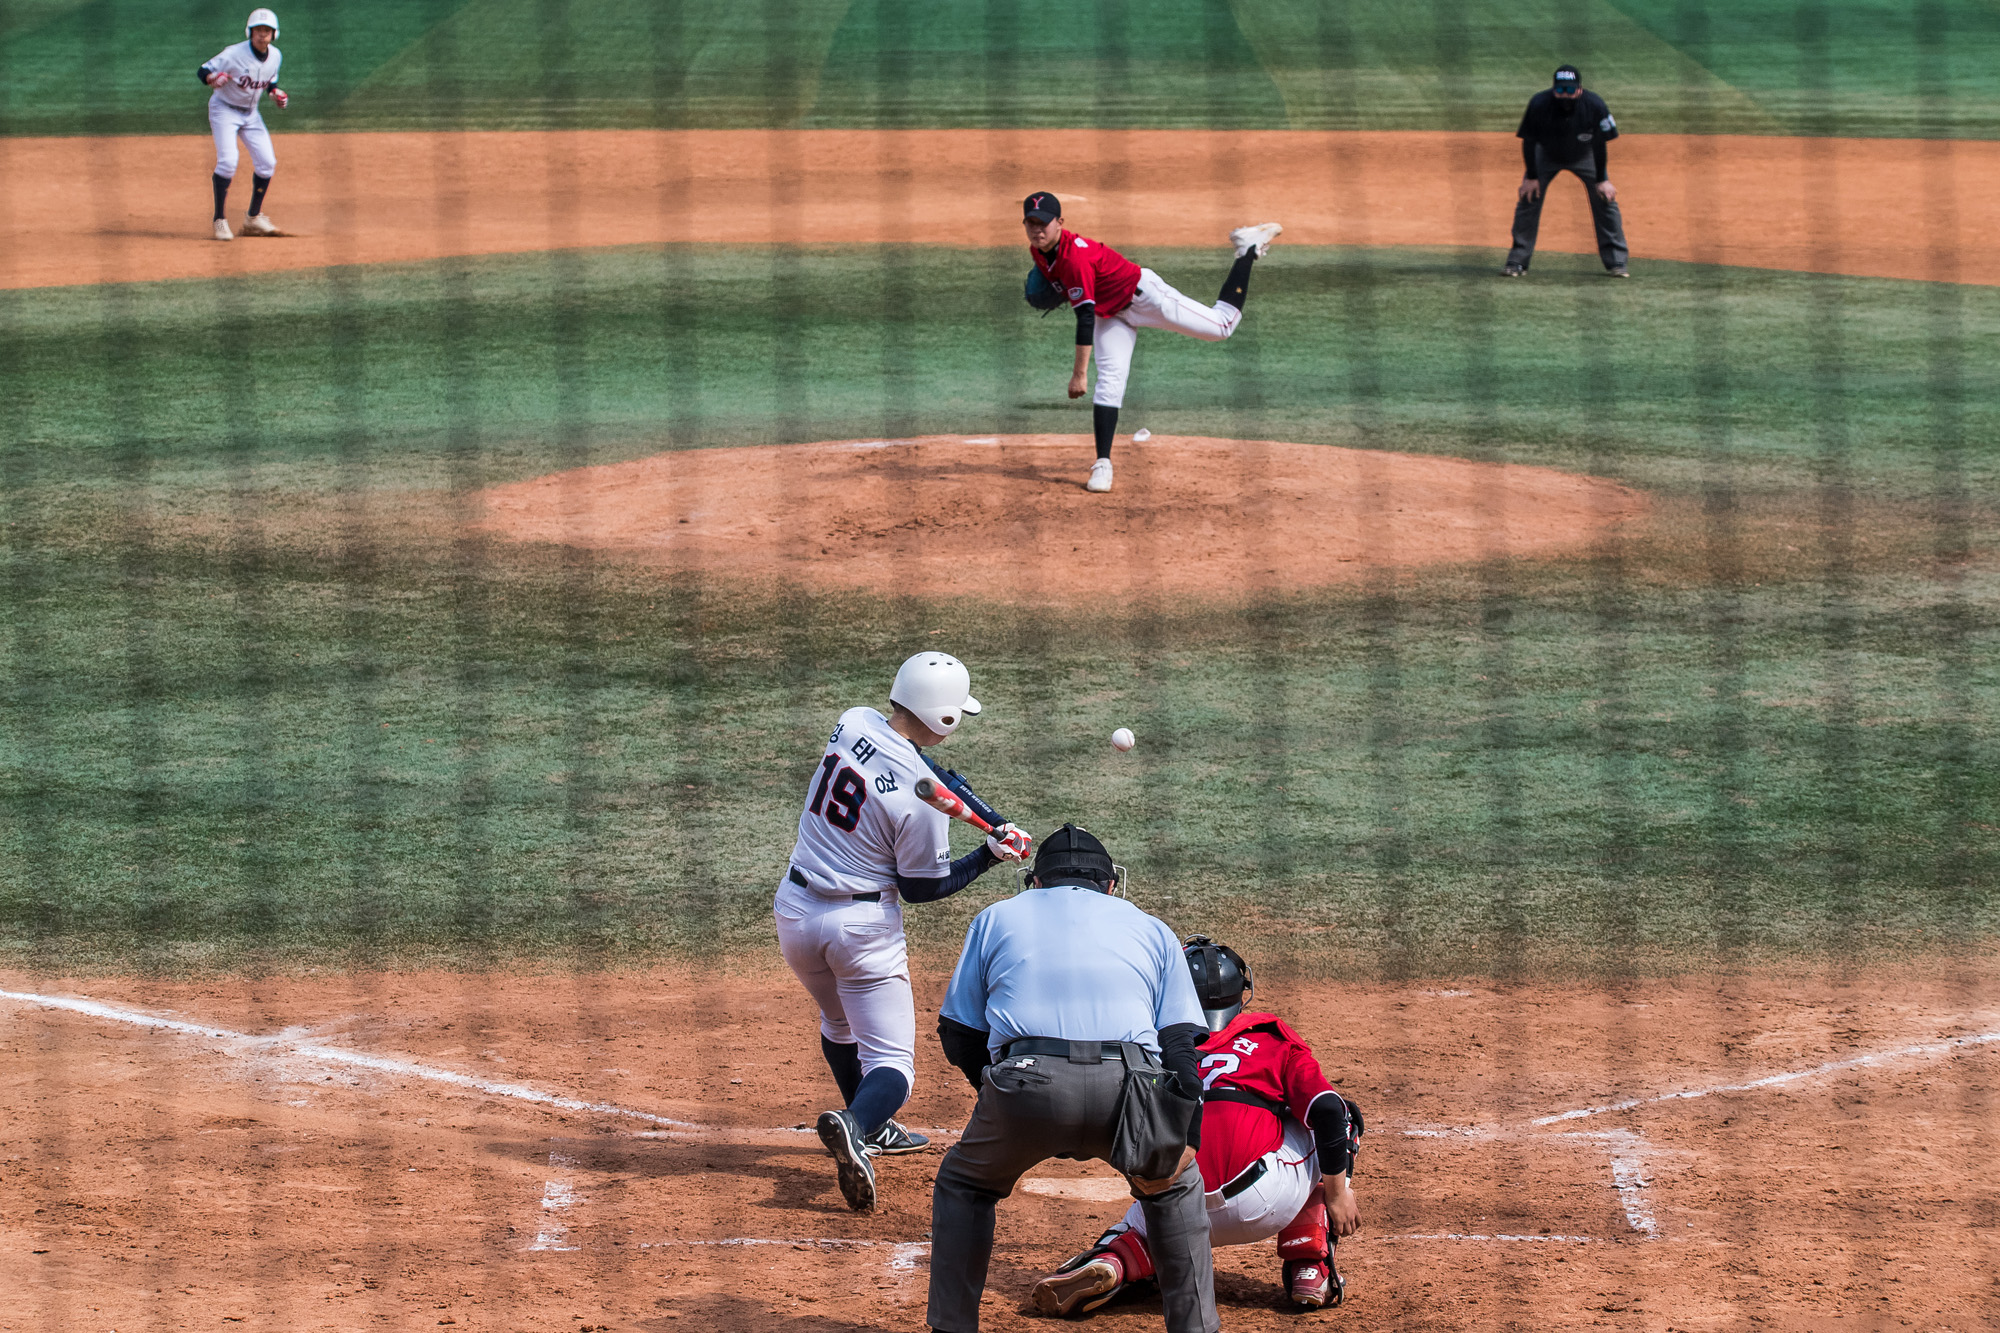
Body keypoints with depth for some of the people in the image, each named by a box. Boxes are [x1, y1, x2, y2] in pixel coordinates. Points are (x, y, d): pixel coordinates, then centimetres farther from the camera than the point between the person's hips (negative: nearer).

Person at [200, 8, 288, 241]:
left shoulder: (275, 56, -6)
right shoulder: (234, 54, -24)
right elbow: (204, 71, -21)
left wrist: (276, 93, -7)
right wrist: (213, 79, -43)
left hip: (250, 113, 6)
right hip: (224, 109, -6)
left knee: (267, 162, 1)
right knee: (227, 160, -21)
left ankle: (254, 218, 17)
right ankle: (220, 221, -13)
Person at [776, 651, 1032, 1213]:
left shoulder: (853, 723, -6)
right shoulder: (920, 794, -24)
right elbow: (922, 887, -11)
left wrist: (992, 818, 2)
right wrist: (990, 856, -3)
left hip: (796, 909, 7)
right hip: (863, 924, -7)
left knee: (840, 1026, 31)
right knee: (891, 1065, -3)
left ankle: (871, 1131, 45)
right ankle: (855, 1124, -33)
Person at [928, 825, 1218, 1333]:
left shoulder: (997, 918, 28)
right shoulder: (1152, 929, 29)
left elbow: (958, 1035, 21)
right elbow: (1181, 1043, 15)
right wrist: (1185, 1138, 7)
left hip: (1026, 1086, -1)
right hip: (1130, 1089, 1)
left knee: (963, 1185, 28)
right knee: (1173, 1187, 31)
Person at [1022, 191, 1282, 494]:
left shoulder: (1074, 258, -36)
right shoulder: (1038, 249, -10)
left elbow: (1085, 318, -37)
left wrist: (1079, 374, -38)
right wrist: (1052, 290, -6)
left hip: (1142, 295, -7)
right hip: (1112, 314, 7)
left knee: (1222, 326, 0)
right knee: (1109, 381, -9)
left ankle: (1248, 251, 17)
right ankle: (1103, 464, -10)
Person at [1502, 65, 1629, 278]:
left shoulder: (1594, 106, -31)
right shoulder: (1539, 104, -32)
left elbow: (1600, 143, -17)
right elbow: (1528, 141, -17)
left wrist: (1601, 180, -14)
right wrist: (1531, 177, -16)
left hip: (1584, 156, 0)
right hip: (1546, 155, 0)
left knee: (1605, 198, -7)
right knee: (1528, 197, -10)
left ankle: (1615, 262, 1)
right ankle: (1517, 261, -2)